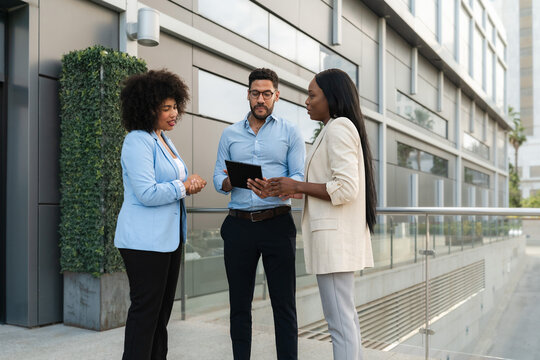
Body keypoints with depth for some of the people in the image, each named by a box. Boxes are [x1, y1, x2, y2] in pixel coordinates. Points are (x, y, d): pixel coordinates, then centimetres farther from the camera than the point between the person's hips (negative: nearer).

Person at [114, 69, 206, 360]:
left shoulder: (164, 140, 15)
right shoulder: (137, 142, -14)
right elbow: (147, 193, -23)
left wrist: (191, 183, 1)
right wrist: (183, 187, -12)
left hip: (169, 236, 9)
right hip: (145, 240, -9)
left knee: (163, 307, 15)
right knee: (146, 309, -2)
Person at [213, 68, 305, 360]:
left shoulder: (290, 132, 7)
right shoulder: (230, 134, 14)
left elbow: (301, 177, -3)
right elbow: (218, 180, 8)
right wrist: (229, 181, -15)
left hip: (277, 223, -2)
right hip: (239, 224, 2)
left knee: (284, 302, 1)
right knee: (239, 303, 9)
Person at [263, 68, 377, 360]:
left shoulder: (338, 128, -12)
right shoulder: (341, 128, 19)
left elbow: (346, 189, -21)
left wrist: (297, 186, -12)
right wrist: (296, 189, 10)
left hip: (335, 235, -11)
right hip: (338, 235, 11)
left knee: (339, 320, -5)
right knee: (346, 314, 17)